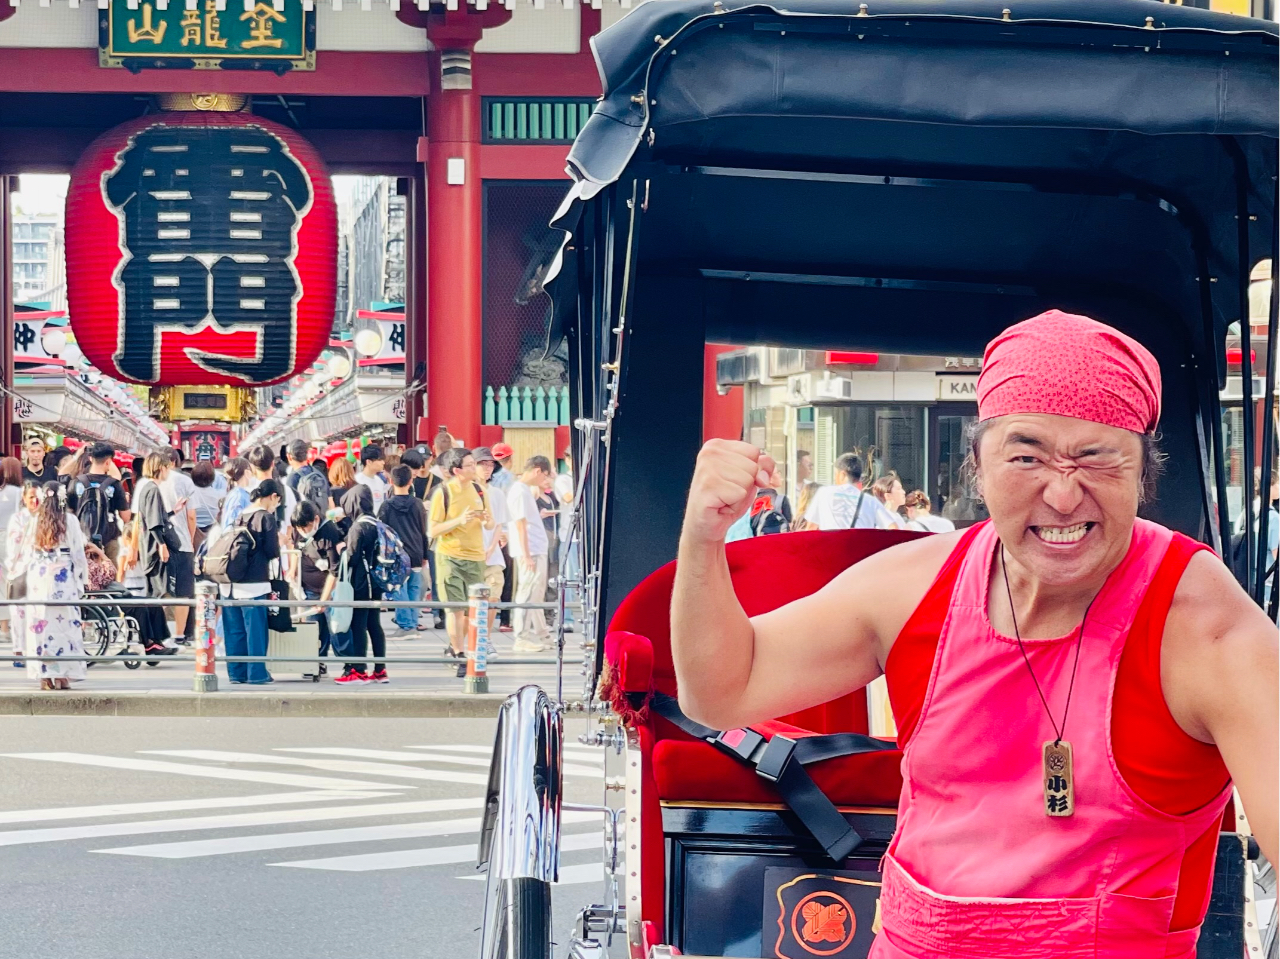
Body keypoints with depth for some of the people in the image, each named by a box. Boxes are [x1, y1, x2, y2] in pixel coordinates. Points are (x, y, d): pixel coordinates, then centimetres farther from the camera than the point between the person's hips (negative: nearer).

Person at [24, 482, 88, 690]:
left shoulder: (36, 521, 4)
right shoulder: (69, 520, -3)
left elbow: (31, 550, 4)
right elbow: (77, 552, -2)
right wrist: (80, 579, 6)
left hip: (38, 574, 3)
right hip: (63, 577, -3)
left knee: (40, 623, 5)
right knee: (64, 622, 1)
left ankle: (44, 676, 4)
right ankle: (62, 675, -2)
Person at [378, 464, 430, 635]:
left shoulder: (387, 505, -6)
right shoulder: (418, 504, 1)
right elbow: (424, 531, 8)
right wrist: (424, 555, 18)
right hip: (415, 555, 3)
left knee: (400, 591, 0)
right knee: (414, 589, 9)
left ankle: (406, 625, -3)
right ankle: (414, 622, 10)